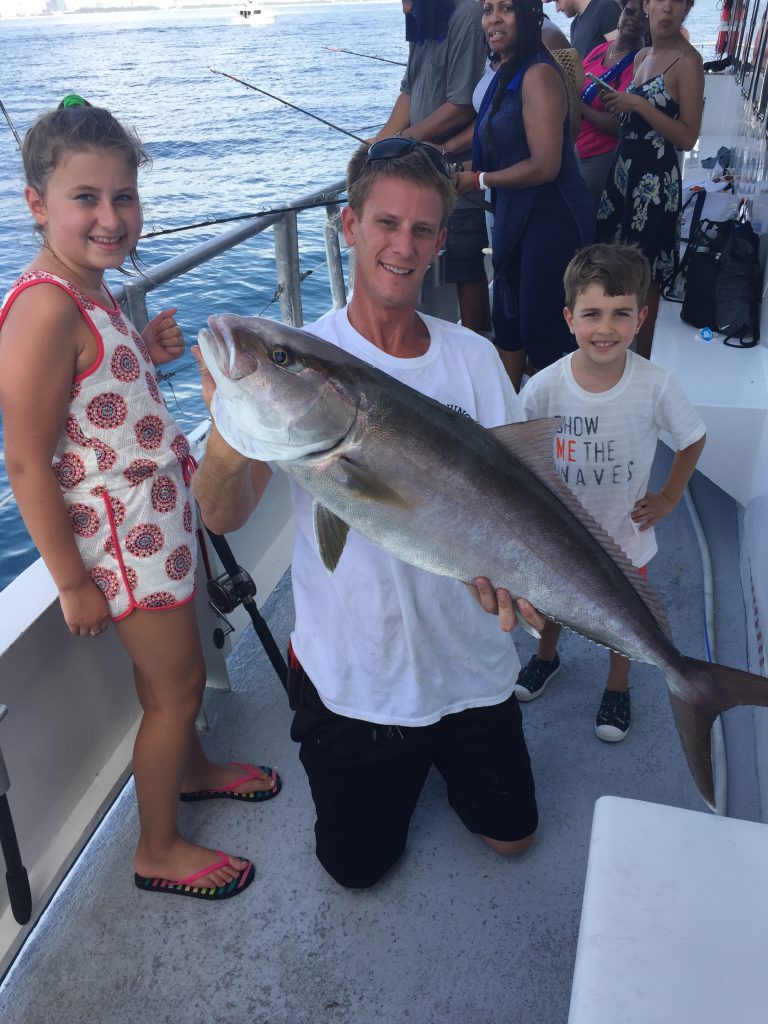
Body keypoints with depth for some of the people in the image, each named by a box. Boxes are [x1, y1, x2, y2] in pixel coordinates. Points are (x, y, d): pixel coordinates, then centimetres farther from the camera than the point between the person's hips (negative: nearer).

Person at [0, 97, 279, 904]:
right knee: (173, 686, 7)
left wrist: (144, 352, -1)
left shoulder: (85, 292, 5)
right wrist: (73, 582, -20)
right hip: (122, 535, -9)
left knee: (178, 665, 25)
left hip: (158, 515, 9)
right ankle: (159, 851, 28)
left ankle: (190, 767, 51)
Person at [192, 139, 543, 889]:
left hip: (468, 660, 3)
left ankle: (439, 748, 46)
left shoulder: (472, 357, -5)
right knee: (357, 865, 15)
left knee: (511, 836, 20)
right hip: (351, 672, -2)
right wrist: (226, 444, -45)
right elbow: (224, 517, -22)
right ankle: (396, 764, 43)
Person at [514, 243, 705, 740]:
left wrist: (669, 497, -4)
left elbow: (693, 439, -5)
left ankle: (618, 685, 53)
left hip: (625, 528, 0)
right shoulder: (544, 387, -26)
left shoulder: (656, 385, -25)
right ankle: (546, 657, 60)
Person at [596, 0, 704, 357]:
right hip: (623, 169, 8)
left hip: (655, 178, -8)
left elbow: (688, 137, -15)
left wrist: (640, 105, -18)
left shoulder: (687, 60, -9)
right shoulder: (641, 57, 14)